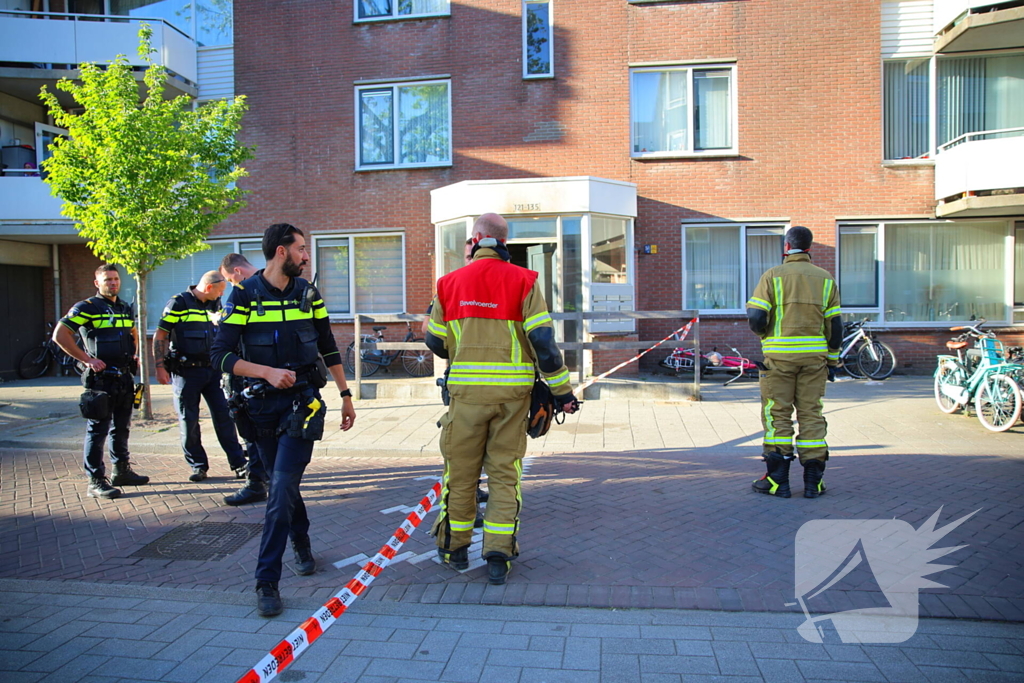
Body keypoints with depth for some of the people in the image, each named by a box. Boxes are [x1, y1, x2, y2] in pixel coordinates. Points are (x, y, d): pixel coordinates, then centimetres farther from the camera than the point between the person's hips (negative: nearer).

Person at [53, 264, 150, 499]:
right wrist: (87, 359, -18)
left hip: (124, 376, 7)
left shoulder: (126, 308, 14)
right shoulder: (87, 308, -8)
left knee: (122, 427, 16)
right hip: (101, 377, -7)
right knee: (98, 430, -3)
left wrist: (135, 354, 14)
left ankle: (122, 471, 28)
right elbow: (60, 335, -15)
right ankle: (96, 481, 2)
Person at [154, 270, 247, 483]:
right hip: (186, 370, -4)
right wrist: (160, 367, -12)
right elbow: (160, 336, -6)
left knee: (224, 416, 1)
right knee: (189, 421, 2)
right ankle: (198, 466, 13)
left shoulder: (215, 305, 12)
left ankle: (239, 464, 4)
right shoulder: (179, 303, -5)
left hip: (212, 369, 5)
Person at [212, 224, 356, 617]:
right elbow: (221, 355, -10)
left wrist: (345, 396, 14)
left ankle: (267, 581, -1)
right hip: (263, 404, 0)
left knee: (282, 488, -9)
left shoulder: (308, 294, 6)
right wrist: (267, 372, -24)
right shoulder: (244, 296, -3)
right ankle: (301, 544, 40)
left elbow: (329, 348, 14)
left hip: (303, 401, 0)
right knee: (282, 484, 14)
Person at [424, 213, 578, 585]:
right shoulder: (523, 280, -3)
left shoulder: (450, 283, 3)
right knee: (505, 471, 9)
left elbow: (434, 341, 10)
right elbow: (542, 339, -8)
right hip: (512, 390, -1)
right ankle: (498, 556, 11)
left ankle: (455, 548, 27)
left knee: (461, 470, 14)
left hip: (466, 389, 1)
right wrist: (562, 390, -1)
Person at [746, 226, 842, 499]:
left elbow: (756, 318, -10)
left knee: (777, 414, 2)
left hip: (779, 354, -3)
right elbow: (834, 325, 7)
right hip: (814, 356, 3)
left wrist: (766, 334, 12)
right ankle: (813, 481, 11)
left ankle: (778, 479, 4)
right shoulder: (825, 279, 9)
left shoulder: (772, 276, -2)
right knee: (811, 414, 7)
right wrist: (832, 361, 14)